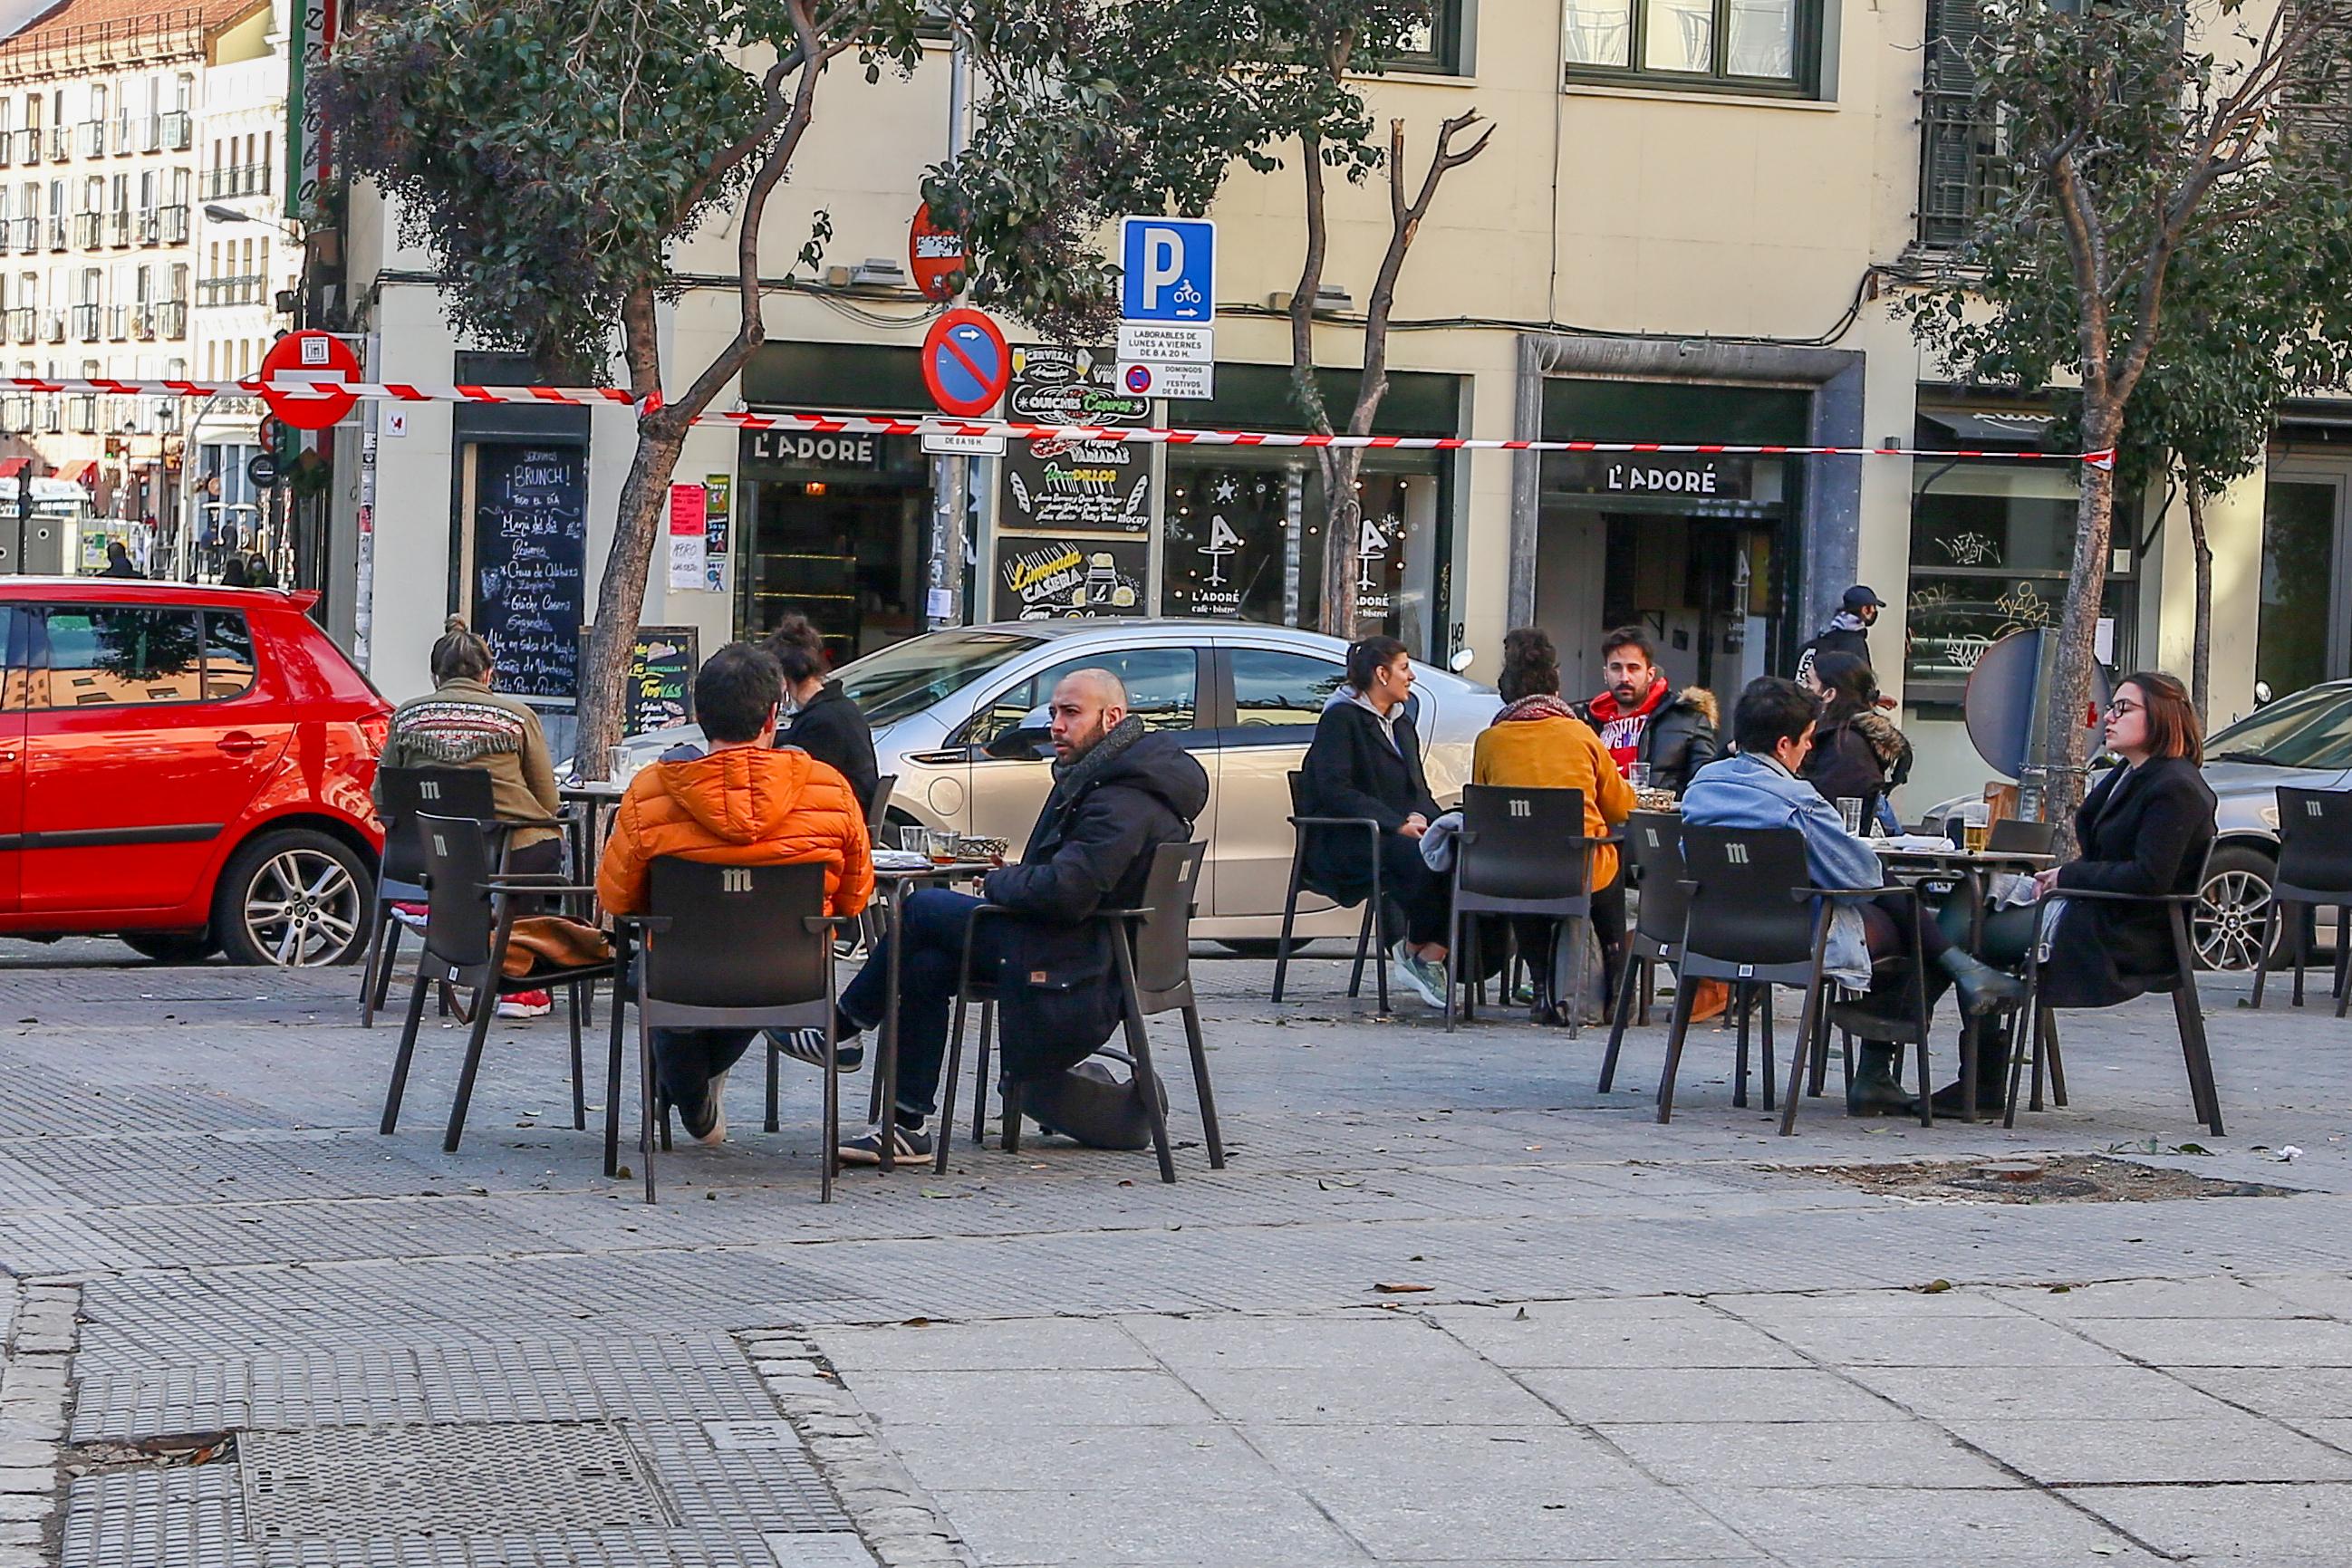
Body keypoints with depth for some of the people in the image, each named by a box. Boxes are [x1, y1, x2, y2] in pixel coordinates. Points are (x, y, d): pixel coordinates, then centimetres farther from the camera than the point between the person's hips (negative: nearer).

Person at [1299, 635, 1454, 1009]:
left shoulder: (1402, 724, 25)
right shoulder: (1340, 718, -1)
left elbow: (1418, 789, 23)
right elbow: (1335, 790, -13)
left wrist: (1421, 817, -3)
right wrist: (1397, 824, -20)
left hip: (1395, 834, 7)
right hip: (1343, 842, -7)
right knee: (1423, 858, -36)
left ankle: (1431, 955, -22)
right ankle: (1415, 951, -15)